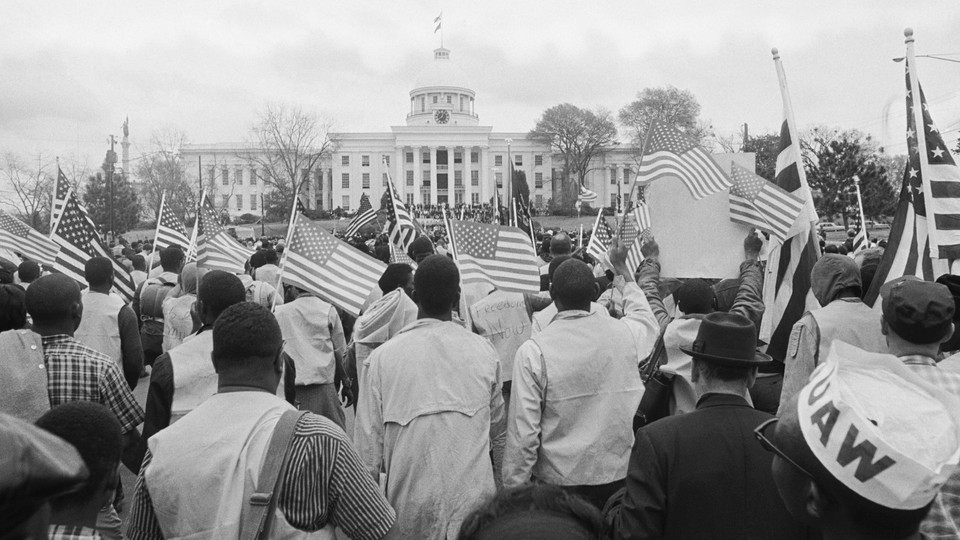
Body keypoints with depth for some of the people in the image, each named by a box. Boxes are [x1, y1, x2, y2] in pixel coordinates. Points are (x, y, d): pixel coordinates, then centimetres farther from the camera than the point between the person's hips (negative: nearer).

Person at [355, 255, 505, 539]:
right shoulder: (484, 352, -4)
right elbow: (498, 431, 8)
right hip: (474, 503, 1)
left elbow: (369, 439, -3)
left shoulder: (384, 357, -9)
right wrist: (499, 474, 23)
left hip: (411, 506, 0)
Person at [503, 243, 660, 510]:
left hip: (557, 479, -3)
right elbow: (648, 320, 22)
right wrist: (622, 267, 33)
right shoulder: (624, 334, -6)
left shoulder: (533, 351, -16)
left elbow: (524, 432, -14)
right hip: (618, 474, 3)